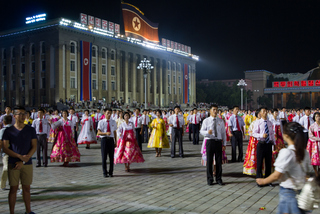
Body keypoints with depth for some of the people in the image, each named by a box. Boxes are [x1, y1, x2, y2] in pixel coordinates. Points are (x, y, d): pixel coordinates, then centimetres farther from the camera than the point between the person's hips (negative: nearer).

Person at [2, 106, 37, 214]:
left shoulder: (31, 130, 3)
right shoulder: (8, 131, 0)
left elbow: (34, 147, 0)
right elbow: (5, 148, -3)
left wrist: (23, 161, -10)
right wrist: (20, 156, -15)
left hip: (27, 164, 1)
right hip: (13, 164, -1)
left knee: (26, 188, 8)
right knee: (13, 188, 3)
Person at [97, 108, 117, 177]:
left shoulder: (113, 122, 9)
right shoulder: (101, 122, 0)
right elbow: (99, 133, -4)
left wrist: (116, 141, 9)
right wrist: (106, 133, -22)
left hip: (111, 139, 3)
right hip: (104, 139, -2)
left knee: (111, 157, 5)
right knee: (104, 157, 1)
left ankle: (111, 172, 16)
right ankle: (105, 172, 12)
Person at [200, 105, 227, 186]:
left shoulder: (221, 121, 10)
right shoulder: (206, 121, 3)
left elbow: (223, 133, 11)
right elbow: (202, 131, 1)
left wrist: (224, 144, 6)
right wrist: (207, 132, -22)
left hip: (218, 142, 2)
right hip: (210, 141, -2)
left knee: (219, 161, 6)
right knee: (209, 161, 2)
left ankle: (218, 179, 18)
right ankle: (210, 179, 14)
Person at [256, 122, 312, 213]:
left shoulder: (286, 152, -19)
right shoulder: (305, 152, 1)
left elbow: (276, 176, -17)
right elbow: (307, 171, 10)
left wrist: (263, 181, -2)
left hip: (288, 191, -7)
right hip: (302, 191, 7)